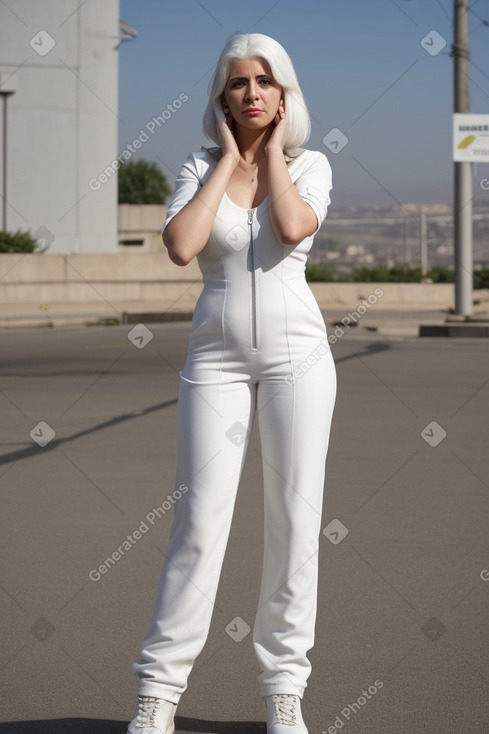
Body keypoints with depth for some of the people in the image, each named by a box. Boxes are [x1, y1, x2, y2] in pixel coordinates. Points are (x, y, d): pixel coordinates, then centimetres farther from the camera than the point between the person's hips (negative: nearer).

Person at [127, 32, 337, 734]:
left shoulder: (311, 165, 4)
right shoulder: (200, 168, 5)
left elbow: (293, 228, -18)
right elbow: (181, 246, -14)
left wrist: (272, 149, -5)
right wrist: (230, 160, -6)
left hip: (295, 351, 0)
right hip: (216, 354, 0)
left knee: (294, 517, 1)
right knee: (199, 518, -4)